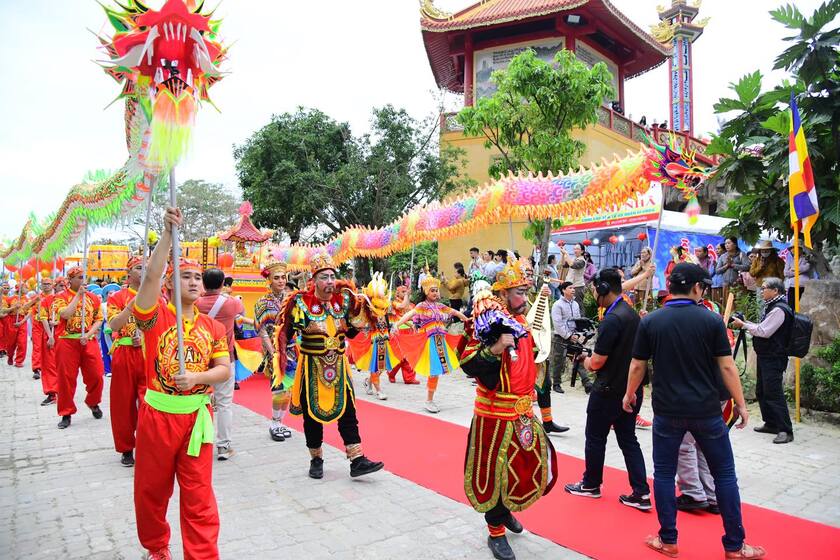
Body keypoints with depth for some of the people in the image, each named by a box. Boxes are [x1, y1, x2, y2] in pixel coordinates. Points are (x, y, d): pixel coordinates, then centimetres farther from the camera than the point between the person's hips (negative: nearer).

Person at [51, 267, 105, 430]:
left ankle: (93, 403, 28)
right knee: (66, 378, 2)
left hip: (89, 341, 2)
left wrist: (88, 334, -9)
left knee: (96, 376, 1)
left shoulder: (93, 297, 9)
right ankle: (66, 413, 14)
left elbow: (99, 320, 6)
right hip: (67, 342, -2)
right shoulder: (61, 297, 1)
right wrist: (78, 295, -14)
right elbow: (65, 314, -18)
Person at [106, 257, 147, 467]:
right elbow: (114, 325, -12)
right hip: (124, 354, 0)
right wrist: (133, 302, -20)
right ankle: (126, 449, 22)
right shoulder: (117, 297, 3)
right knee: (124, 402, 7)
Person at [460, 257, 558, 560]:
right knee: (495, 470, 3)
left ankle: (506, 509, 42)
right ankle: (496, 532, 23)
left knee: (534, 462, 17)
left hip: (523, 410, 8)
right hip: (496, 413, -8)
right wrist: (495, 348, -36)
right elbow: (468, 365, -24)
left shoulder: (522, 322, 9)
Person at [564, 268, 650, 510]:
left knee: (595, 438, 9)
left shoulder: (611, 320, -22)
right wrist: (593, 357, 11)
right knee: (628, 439, 14)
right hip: (632, 389, 8)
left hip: (608, 391, -8)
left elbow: (596, 363, -20)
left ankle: (591, 485, 24)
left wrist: (586, 361, 0)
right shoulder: (632, 313, 7)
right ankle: (641, 493, 13)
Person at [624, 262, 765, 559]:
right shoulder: (711, 320, -7)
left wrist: (629, 394, 17)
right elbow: (727, 366, -5)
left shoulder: (650, 321, -4)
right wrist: (741, 404, 6)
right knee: (724, 474, 13)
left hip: (667, 410, 1)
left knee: (664, 473, 11)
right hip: (706, 410, 0)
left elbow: (637, 365, 1)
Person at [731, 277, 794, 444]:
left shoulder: (779, 309, -16)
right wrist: (746, 323, 9)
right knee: (761, 392, 16)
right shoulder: (771, 307, 16)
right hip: (765, 356, 11)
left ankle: (786, 430, -5)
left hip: (773, 358, -11)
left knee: (774, 393, -10)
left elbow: (764, 331, -20)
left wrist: (743, 325, -12)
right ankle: (771, 424, 27)